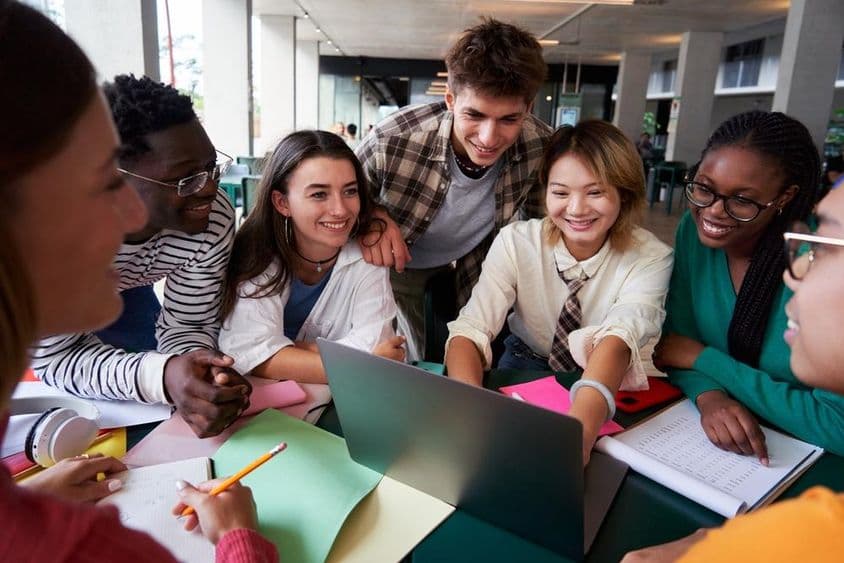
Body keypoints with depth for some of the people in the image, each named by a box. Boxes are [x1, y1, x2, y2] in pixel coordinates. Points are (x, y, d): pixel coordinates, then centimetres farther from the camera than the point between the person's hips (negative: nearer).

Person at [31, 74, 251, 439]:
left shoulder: (214, 219, -32)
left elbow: (186, 324, -21)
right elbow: (55, 356, -34)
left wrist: (196, 366, -45)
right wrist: (162, 375, -53)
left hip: (123, 292, 3)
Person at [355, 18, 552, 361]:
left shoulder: (540, 147, -25)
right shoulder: (391, 143, -34)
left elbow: (544, 224, -4)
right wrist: (372, 216, -36)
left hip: (474, 268, 3)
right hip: (396, 265, -2)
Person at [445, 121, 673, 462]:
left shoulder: (650, 258, -18)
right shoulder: (516, 242, -17)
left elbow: (618, 340, -36)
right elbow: (469, 332, -27)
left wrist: (582, 428, -56)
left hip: (606, 388, 0)